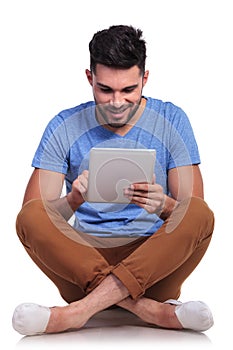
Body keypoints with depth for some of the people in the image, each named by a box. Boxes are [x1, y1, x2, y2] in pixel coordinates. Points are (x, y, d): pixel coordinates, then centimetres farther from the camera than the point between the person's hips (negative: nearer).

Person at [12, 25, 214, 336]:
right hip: (84, 257, 1)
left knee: (200, 214, -28)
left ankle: (81, 310, -32)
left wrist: (163, 205, -27)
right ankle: (153, 311, -32)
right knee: (30, 216, -26)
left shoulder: (171, 121, 2)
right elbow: (33, 215, -5)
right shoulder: (65, 127, 1)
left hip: (155, 264, 0)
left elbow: (194, 213, -3)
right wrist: (72, 201, -28)